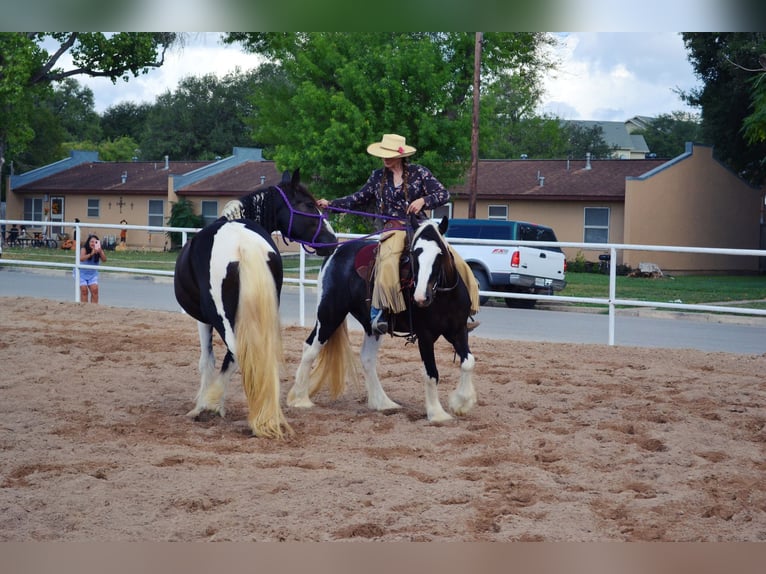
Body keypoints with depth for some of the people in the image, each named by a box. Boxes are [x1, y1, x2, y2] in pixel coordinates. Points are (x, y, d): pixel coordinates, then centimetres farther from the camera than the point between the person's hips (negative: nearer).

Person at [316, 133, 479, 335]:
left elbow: (444, 194, 3)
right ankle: (378, 313, -32)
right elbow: (359, 199, 20)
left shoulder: (419, 172, 5)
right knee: (388, 265, -34)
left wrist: (423, 200, -15)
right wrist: (330, 204, 12)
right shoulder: (378, 176, 13)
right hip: (394, 230, -1)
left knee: (456, 263, -14)